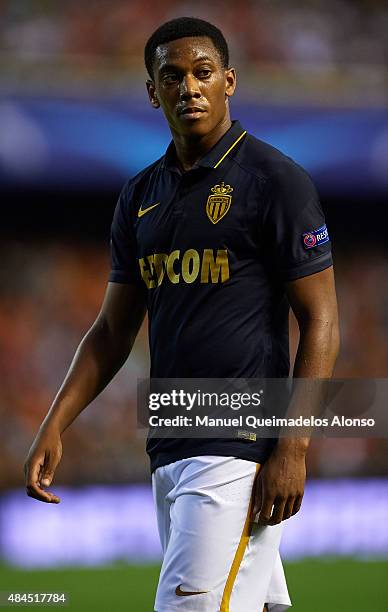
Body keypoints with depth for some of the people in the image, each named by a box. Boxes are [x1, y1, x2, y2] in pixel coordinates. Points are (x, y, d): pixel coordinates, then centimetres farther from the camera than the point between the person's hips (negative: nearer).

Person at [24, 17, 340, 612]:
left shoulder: (276, 181, -6)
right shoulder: (141, 195, 15)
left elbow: (320, 321, -8)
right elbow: (113, 329, 20)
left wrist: (293, 448, -16)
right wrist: (54, 427, 8)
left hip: (241, 449, -7)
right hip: (168, 451, 7)